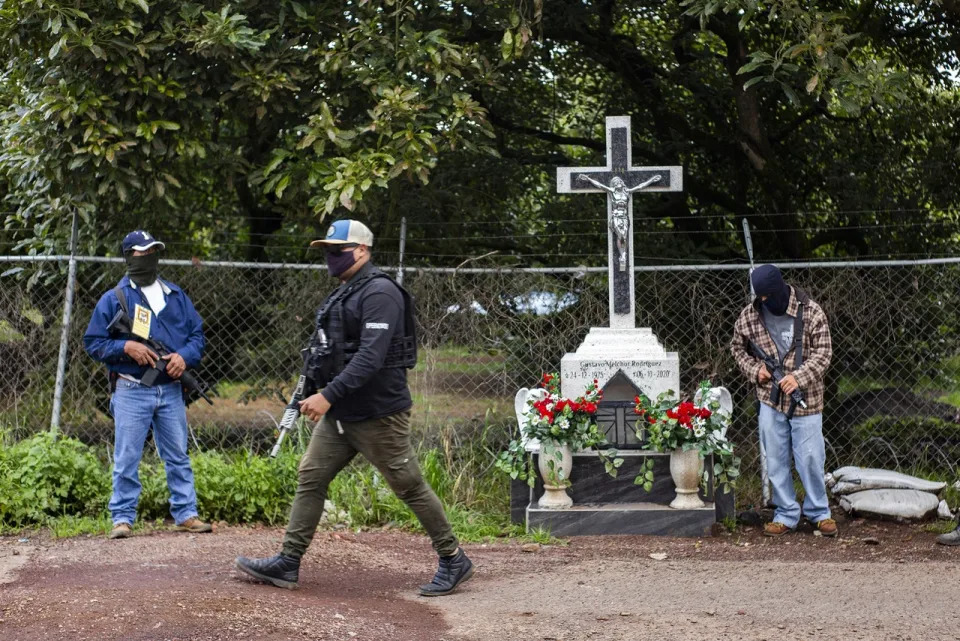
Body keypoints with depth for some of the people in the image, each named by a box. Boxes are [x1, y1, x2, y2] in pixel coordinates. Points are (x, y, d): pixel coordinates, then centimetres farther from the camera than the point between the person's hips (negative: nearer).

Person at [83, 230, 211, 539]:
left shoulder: (176, 296, 13)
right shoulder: (113, 299, 1)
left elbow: (197, 333, 13)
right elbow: (93, 342, 0)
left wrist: (185, 356, -7)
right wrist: (126, 347, -16)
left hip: (170, 391, 4)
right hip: (131, 391, -3)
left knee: (178, 456, 8)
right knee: (126, 458, -2)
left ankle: (186, 513, 14)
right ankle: (123, 517, 3)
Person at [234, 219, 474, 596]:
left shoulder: (380, 293, -16)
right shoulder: (341, 295, 15)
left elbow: (371, 356, -25)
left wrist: (329, 395, -28)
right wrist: (313, 392, 14)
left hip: (378, 415, -9)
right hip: (339, 413, 9)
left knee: (409, 487, -2)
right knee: (310, 478, 4)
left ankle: (454, 561, 10)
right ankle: (288, 562, 7)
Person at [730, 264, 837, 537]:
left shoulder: (811, 313, -8)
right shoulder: (749, 316, 0)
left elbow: (823, 352, -7)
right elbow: (738, 348, 15)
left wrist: (799, 377, -20)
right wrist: (754, 369, -4)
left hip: (805, 400, -3)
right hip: (770, 400, 3)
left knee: (810, 458, 0)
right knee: (776, 460, 6)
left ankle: (819, 512, 18)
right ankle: (786, 515, 18)